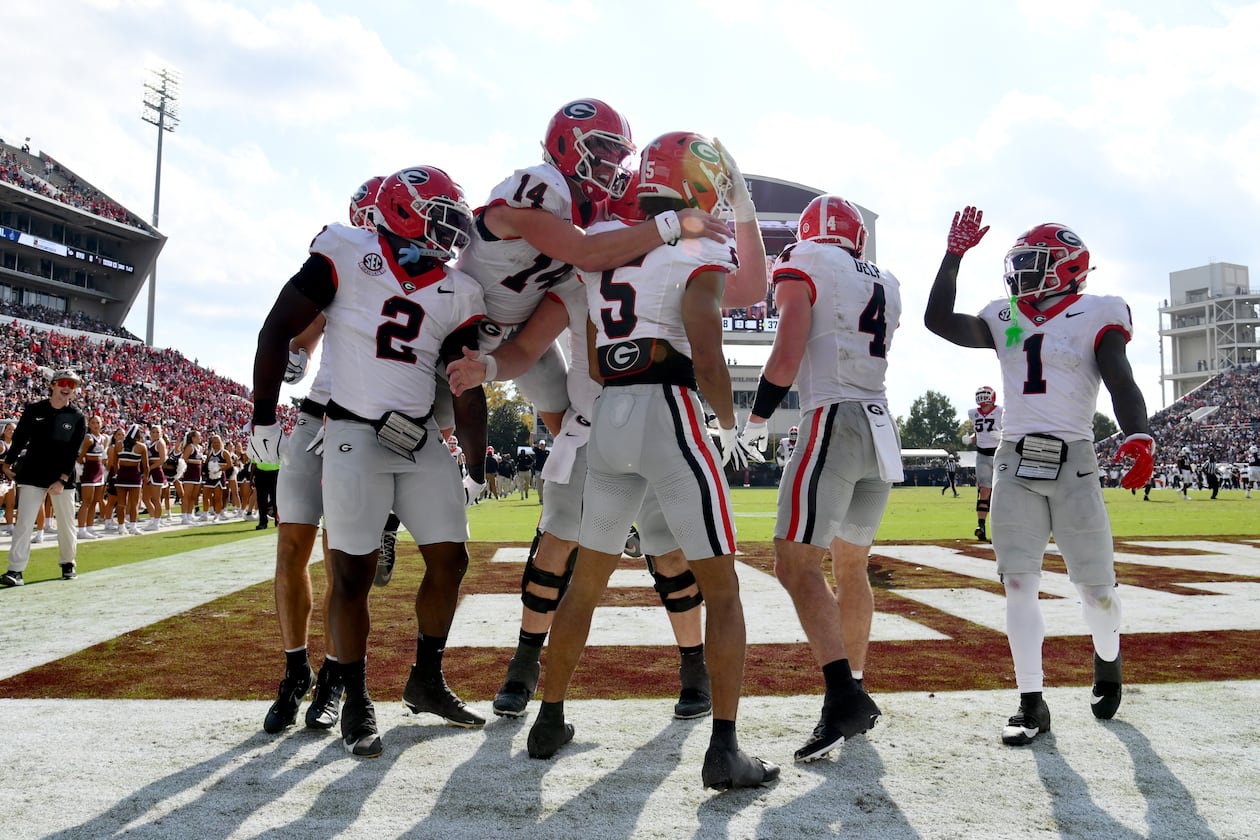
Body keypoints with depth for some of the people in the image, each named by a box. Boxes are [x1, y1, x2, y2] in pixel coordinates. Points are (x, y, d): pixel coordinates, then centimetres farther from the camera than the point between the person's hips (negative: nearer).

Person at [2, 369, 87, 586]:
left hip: (63, 478, 0)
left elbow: (73, 452, -5)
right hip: (32, 475, 0)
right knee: (24, 523, -6)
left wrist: (62, 480, -12)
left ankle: (67, 564, 25)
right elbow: (19, 438, 10)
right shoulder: (33, 409, 2)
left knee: (67, 524, 7)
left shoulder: (77, 418, 0)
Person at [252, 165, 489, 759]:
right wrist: (264, 419, -4)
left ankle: (427, 681, 24)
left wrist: (477, 470, 13)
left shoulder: (456, 293, 7)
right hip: (355, 436, -5)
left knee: (450, 559, 6)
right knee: (352, 574, -3)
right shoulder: (346, 255, -6)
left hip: (422, 441, 5)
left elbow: (466, 390, 11)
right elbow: (278, 331, -3)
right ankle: (356, 705, 12)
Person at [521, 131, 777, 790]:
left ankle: (550, 721, 29)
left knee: (586, 581, 20)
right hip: (671, 414, -6)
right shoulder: (700, 253, -4)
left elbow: (589, 363, 14)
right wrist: (729, 422, 0)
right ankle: (724, 751, 0)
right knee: (721, 591, 4)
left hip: (607, 417, 6)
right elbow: (706, 357, -15)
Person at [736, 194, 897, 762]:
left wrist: (754, 423, 2)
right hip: (883, 429, 8)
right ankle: (854, 690, 24)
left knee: (796, 564, -12)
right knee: (851, 566, 17)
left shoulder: (802, 266, 1)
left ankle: (843, 696, -22)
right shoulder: (886, 285, 20)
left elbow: (787, 357, -10)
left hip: (834, 421, -7)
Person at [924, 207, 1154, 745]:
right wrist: (955, 254, 4)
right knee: (1018, 584, -2)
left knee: (1096, 586, 6)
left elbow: (1123, 386, -10)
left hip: (1073, 464, -3)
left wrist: (1138, 438, -28)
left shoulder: (1095, 318, 0)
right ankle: (1031, 704, 5)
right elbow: (938, 321, 5)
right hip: (1015, 464, 3)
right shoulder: (1004, 321, 12)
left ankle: (1107, 663, 38)